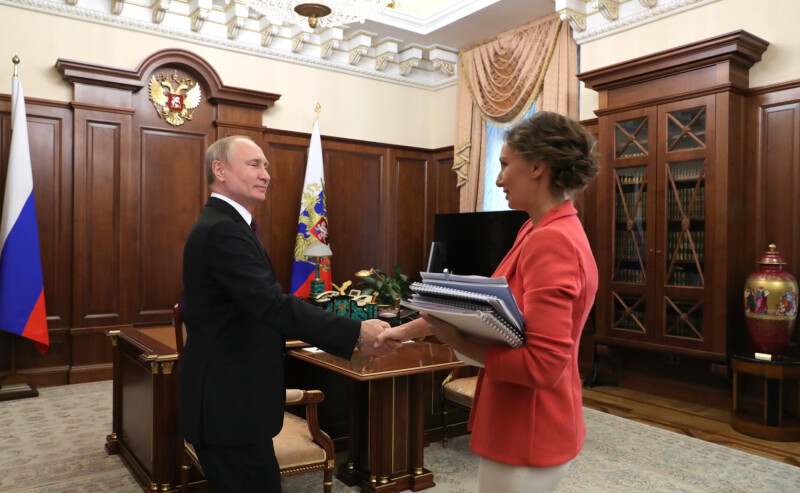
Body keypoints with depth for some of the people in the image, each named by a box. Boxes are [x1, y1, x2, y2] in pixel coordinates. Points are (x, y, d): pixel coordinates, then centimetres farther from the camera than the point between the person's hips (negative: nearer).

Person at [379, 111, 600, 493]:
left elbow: (543, 364, -28)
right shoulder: (536, 232, 6)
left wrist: (457, 342, -22)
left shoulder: (550, 241, -24)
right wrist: (408, 330, 8)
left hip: (528, 435, -9)